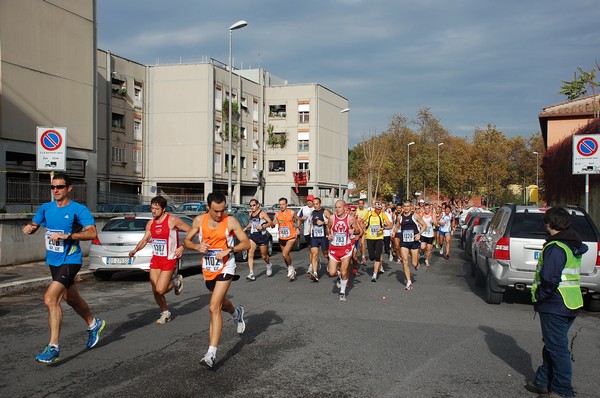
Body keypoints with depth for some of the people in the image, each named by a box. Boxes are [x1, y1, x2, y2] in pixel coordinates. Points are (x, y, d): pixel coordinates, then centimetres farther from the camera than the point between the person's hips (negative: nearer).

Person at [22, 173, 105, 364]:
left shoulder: (79, 209, -13)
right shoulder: (46, 208, 6)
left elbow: (92, 233, -21)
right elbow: (34, 224, 18)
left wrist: (67, 235, -29)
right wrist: (29, 227, -6)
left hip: (70, 261, -8)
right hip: (53, 262, 8)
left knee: (50, 299, -21)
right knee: (71, 299, 23)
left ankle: (54, 347, -14)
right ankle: (93, 324, 47)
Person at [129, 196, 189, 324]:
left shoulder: (173, 220, -11)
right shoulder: (150, 223, 7)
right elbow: (144, 240, 13)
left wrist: (182, 247, -14)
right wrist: (135, 250, -4)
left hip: (169, 259, -6)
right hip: (155, 259, 6)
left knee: (160, 290, -12)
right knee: (155, 291, 5)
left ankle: (176, 281, 19)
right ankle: (165, 313, 27)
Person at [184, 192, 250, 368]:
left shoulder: (230, 221, -13)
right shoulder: (199, 220, -4)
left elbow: (246, 243, -9)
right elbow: (186, 241, 5)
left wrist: (229, 250, -24)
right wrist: (197, 246, -17)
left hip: (225, 268, -5)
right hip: (208, 269, 5)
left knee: (214, 307, -17)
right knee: (221, 302, 25)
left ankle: (211, 353, -17)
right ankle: (237, 312, 61)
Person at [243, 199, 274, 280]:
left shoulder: (262, 213, -9)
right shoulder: (251, 214, 11)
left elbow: (270, 222, -16)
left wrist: (262, 227, -27)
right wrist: (246, 228, 18)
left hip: (262, 236, -5)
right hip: (253, 236, 5)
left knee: (264, 255, 8)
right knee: (250, 254, -12)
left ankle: (269, 265, 42)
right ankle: (251, 274, -13)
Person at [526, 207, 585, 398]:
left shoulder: (555, 248, -19)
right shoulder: (573, 247, 12)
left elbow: (549, 280, -27)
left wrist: (538, 296, -10)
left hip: (555, 305, -10)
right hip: (570, 304, 10)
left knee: (557, 348, -1)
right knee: (552, 345, 18)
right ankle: (543, 382, 28)